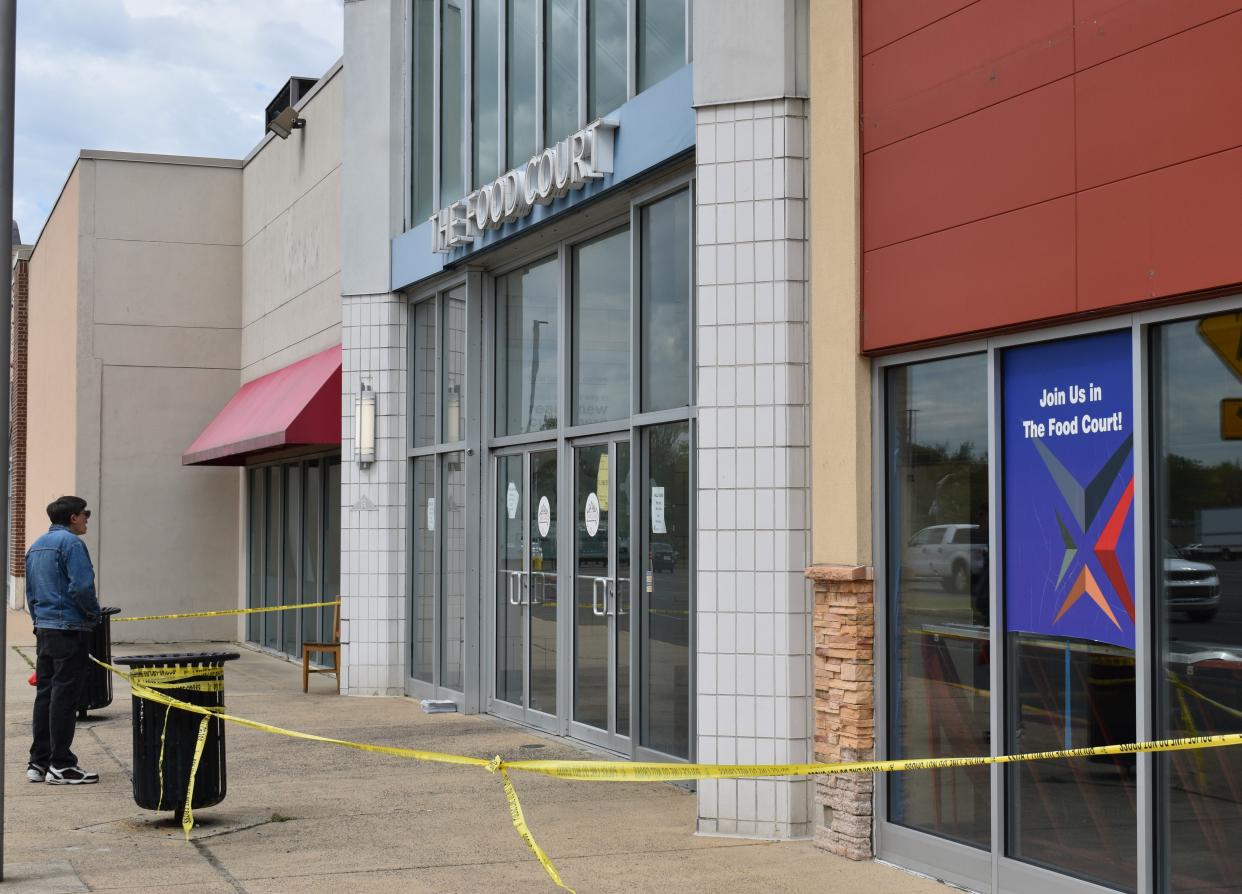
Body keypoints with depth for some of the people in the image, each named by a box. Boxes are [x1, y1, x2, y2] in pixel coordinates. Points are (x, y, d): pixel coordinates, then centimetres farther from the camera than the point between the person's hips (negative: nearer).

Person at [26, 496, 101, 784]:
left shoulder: (36, 546, 16)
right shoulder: (71, 543, -13)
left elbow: (31, 591, 19)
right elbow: (81, 586, -20)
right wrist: (94, 614, -5)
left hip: (43, 629, 9)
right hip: (70, 630, -9)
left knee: (45, 694, 12)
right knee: (64, 696, -5)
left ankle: (38, 761, 15)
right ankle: (61, 765, -3)